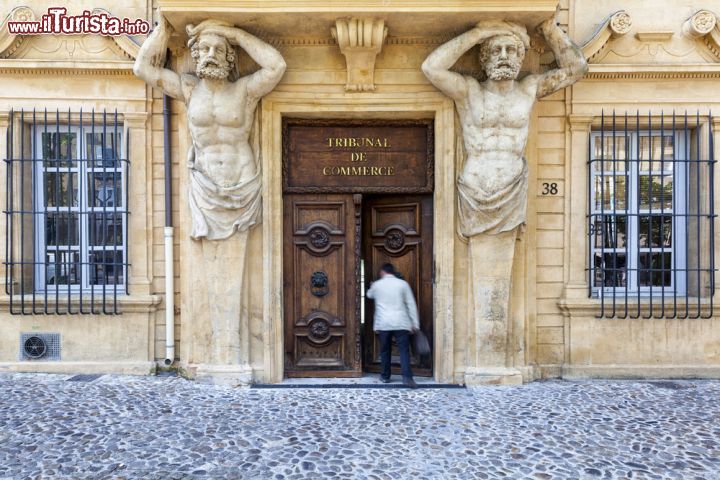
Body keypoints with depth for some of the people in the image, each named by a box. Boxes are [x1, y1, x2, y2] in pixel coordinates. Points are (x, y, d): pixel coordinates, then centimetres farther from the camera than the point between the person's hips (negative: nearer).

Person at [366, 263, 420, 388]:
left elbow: (369, 295, 29)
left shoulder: (377, 285, 5)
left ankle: (385, 376, 22)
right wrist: (415, 324, 5)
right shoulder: (402, 283, 2)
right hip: (401, 323, -1)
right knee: (404, 350, -2)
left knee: (385, 351, 14)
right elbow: (411, 304, 1)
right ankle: (407, 377, -14)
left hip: (383, 323, 1)